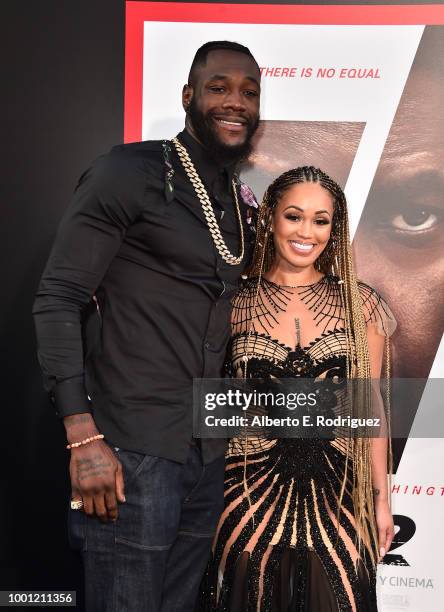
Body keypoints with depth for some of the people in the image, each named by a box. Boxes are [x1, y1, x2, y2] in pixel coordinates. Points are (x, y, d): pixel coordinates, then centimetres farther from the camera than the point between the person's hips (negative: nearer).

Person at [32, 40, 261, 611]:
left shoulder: (242, 205, 13)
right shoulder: (130, 172, -7)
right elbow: (57, 299, -12)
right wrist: (83, 438, -18)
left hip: (207, 458, 7)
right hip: (131, 455, -6)